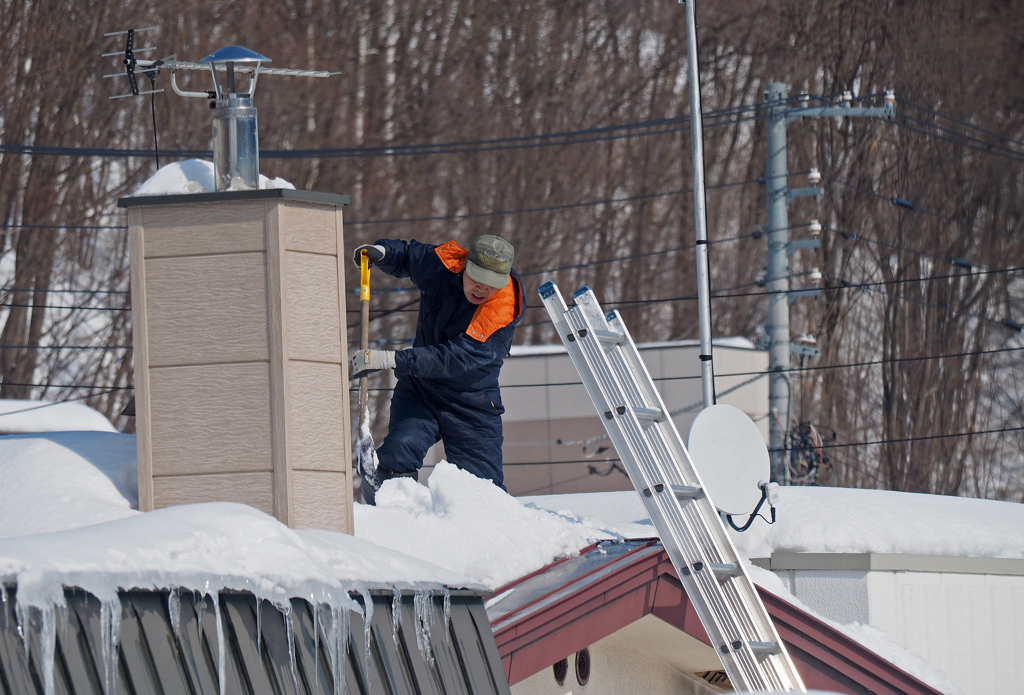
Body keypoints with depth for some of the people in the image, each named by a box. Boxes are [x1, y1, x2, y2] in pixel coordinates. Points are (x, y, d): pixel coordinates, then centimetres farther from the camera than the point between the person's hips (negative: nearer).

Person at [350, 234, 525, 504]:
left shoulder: (504, 310, -24)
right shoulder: (441, 264, -11)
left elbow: (456, 359, -32)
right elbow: (405, 257, 14)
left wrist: (392, 360, -38)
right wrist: (380, 252, -11)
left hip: (472, 405, -2)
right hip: (419, 390, 2)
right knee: (398, 454, -25)